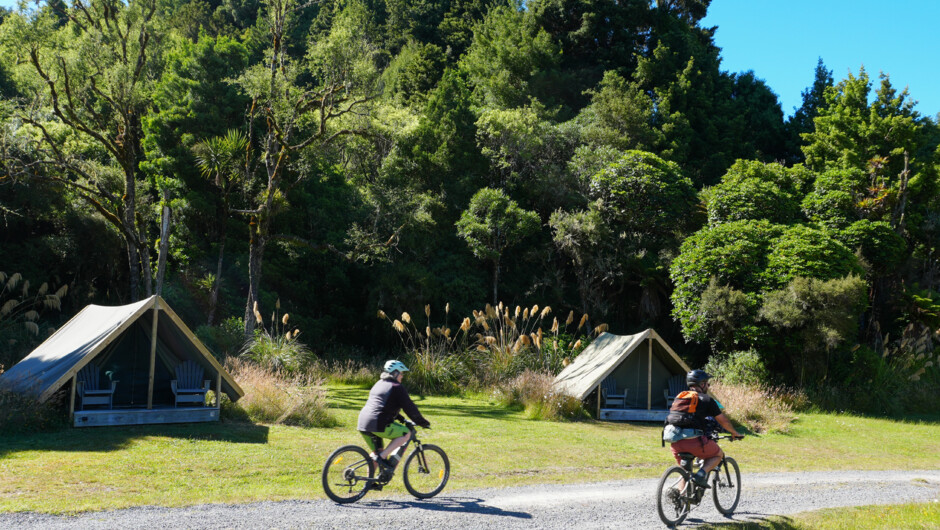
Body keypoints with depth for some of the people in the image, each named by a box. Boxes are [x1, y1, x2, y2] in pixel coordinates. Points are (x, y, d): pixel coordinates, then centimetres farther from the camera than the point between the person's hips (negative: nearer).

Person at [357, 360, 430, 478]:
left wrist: (401, 419, 36)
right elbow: (410, 408, -3)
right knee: (406, 433, 0)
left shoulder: (379, 384, 23)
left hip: (362, 424, 9)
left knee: (377, 452, 23)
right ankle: (382, 457, -8)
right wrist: (423, 423, 7)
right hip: (378, 425, -9)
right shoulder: (397, 387, -3)